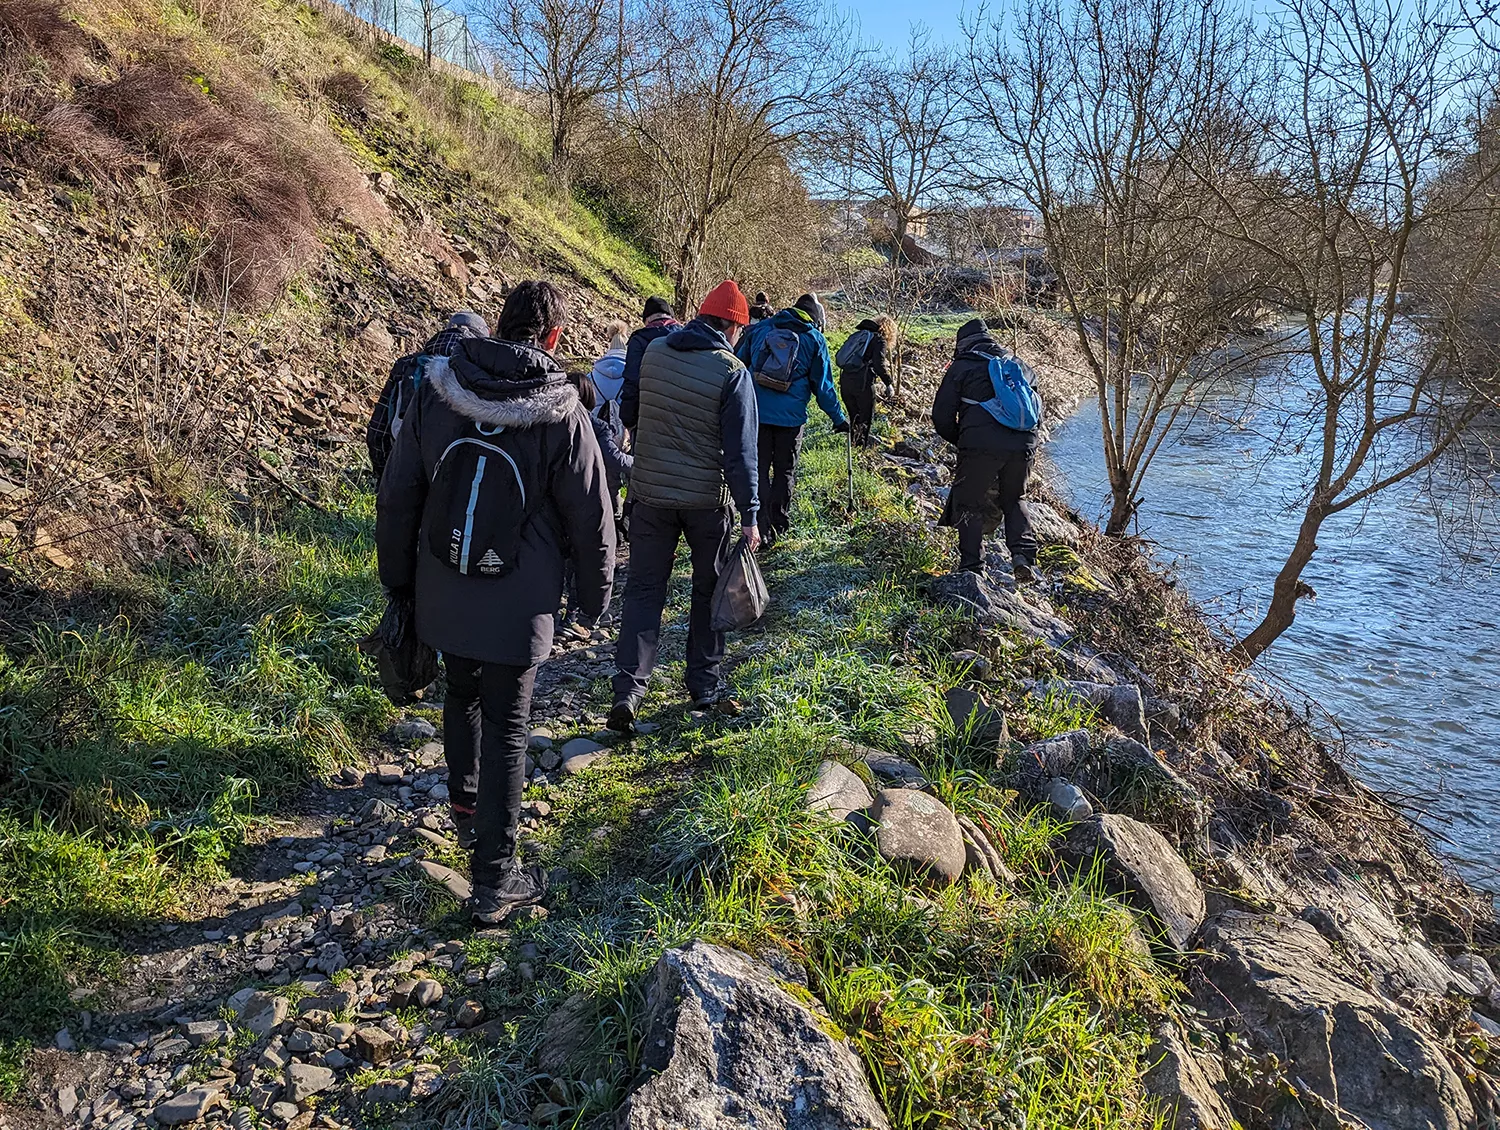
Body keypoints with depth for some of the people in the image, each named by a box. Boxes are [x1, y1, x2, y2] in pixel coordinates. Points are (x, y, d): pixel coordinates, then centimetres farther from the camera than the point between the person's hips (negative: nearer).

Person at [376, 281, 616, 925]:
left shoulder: (436, 393, -3)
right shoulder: (561, 414, -14)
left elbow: (396, 498, 3)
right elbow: (590, 519, -7)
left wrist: (397, 578, 16)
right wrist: (595, 594, 8)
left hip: (441, 594, 4)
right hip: (517, 606, -4)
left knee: (462, 693, 28)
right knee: (506, 727, 5)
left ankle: (466, 807, 48)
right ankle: (494, 879, 13)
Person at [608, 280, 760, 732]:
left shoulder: (653, 352, 1)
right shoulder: (731, 371, -13)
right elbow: (740, 451, -14)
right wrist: (749, 513, -10)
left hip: (650, 493, 3)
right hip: (707, 499, -3)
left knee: (644, 589, 8)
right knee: (709, 591, 14)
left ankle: (628, 690, -1)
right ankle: (704, 687, 21)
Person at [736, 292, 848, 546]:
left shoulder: (760, 329, 8)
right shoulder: (815, 340, 2)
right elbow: (823, 386, 2)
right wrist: (838, 419, 11)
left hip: (755, 413, 1)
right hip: (790, 418, -1)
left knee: (759, 470, 7)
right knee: (784, 472, 15)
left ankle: (762, 531, 3)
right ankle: (779, 524, 21)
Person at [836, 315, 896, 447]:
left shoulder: (858, 334, 18)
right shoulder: (879, 340, -2)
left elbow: (840, 355, 17)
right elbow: (879, 365, -13)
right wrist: (888, 383, -4)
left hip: (845, 380, 6)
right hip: (862, 384, -6)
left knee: (854, 413, 22)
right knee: (866, 416, 11)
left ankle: (853, 440, 32)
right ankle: (862, 444, 14)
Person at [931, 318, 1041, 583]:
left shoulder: (961, 368, 7)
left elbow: (942, 416, 5)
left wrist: (960, 441, 21)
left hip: (981, 445, -4)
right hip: (1023, 444, 4)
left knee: (969, 504, 10)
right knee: (1013, 501, 23)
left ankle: (972, 567, 6)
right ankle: (1024, 555, 6)